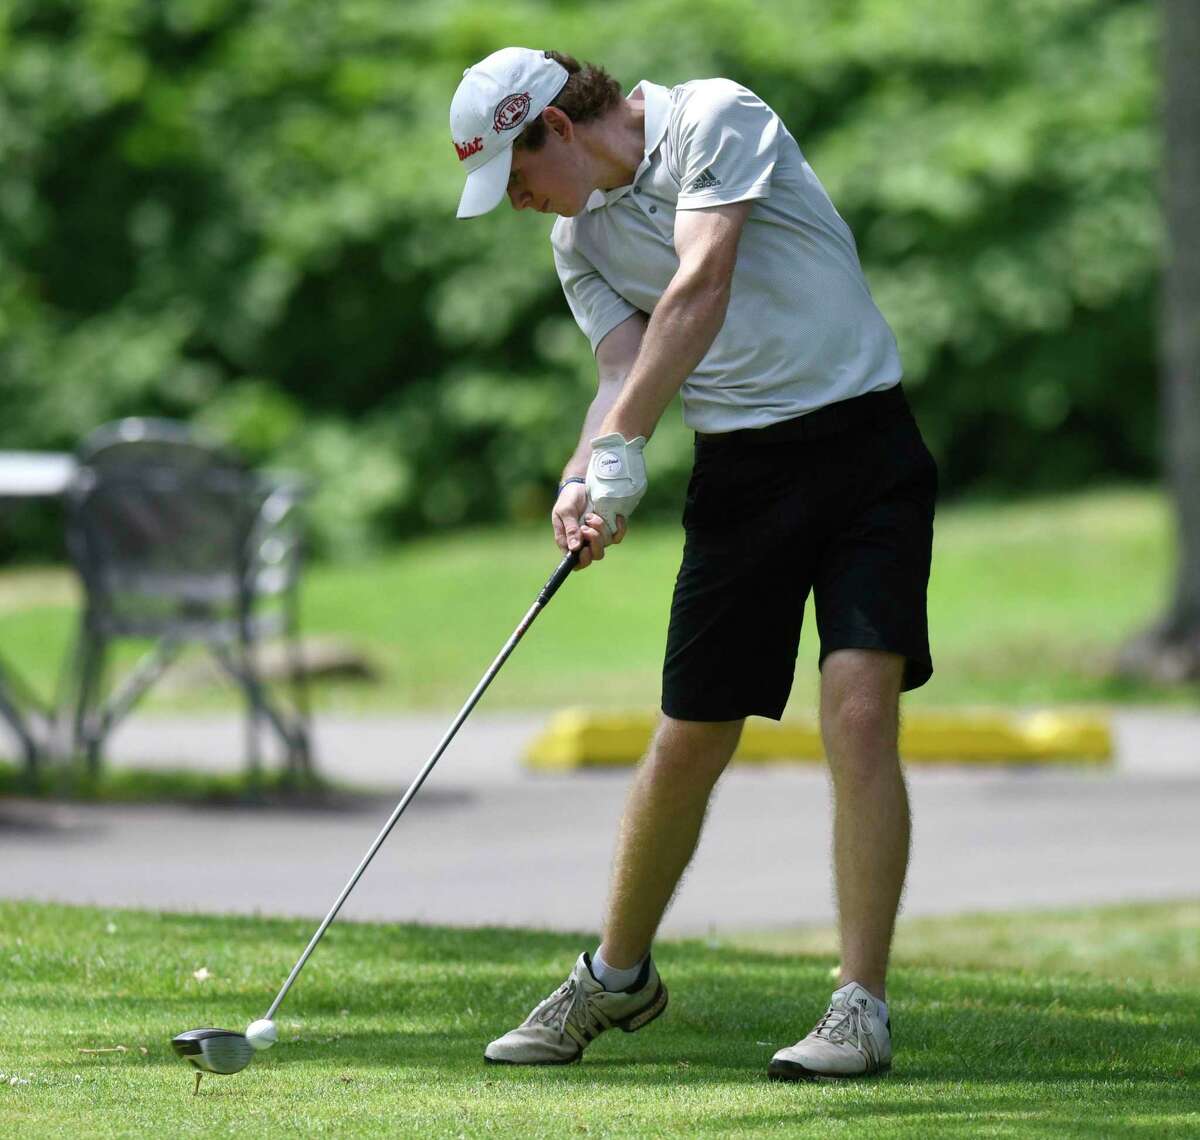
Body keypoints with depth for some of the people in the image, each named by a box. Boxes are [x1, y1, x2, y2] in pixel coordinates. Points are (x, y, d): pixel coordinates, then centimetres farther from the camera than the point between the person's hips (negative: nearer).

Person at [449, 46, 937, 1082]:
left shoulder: (716, 120, -10)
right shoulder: (579, 241, 10)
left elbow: (698, 291, -21)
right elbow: (625, 366, -4)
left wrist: (622, 442, -27)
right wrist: (584, 483, -24)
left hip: (863, 442, -5)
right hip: (741, 474, 5)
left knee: (860, 714, -17)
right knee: (688, 743, 7)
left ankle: (862, 1008, -14)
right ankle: (618, 976, 26)